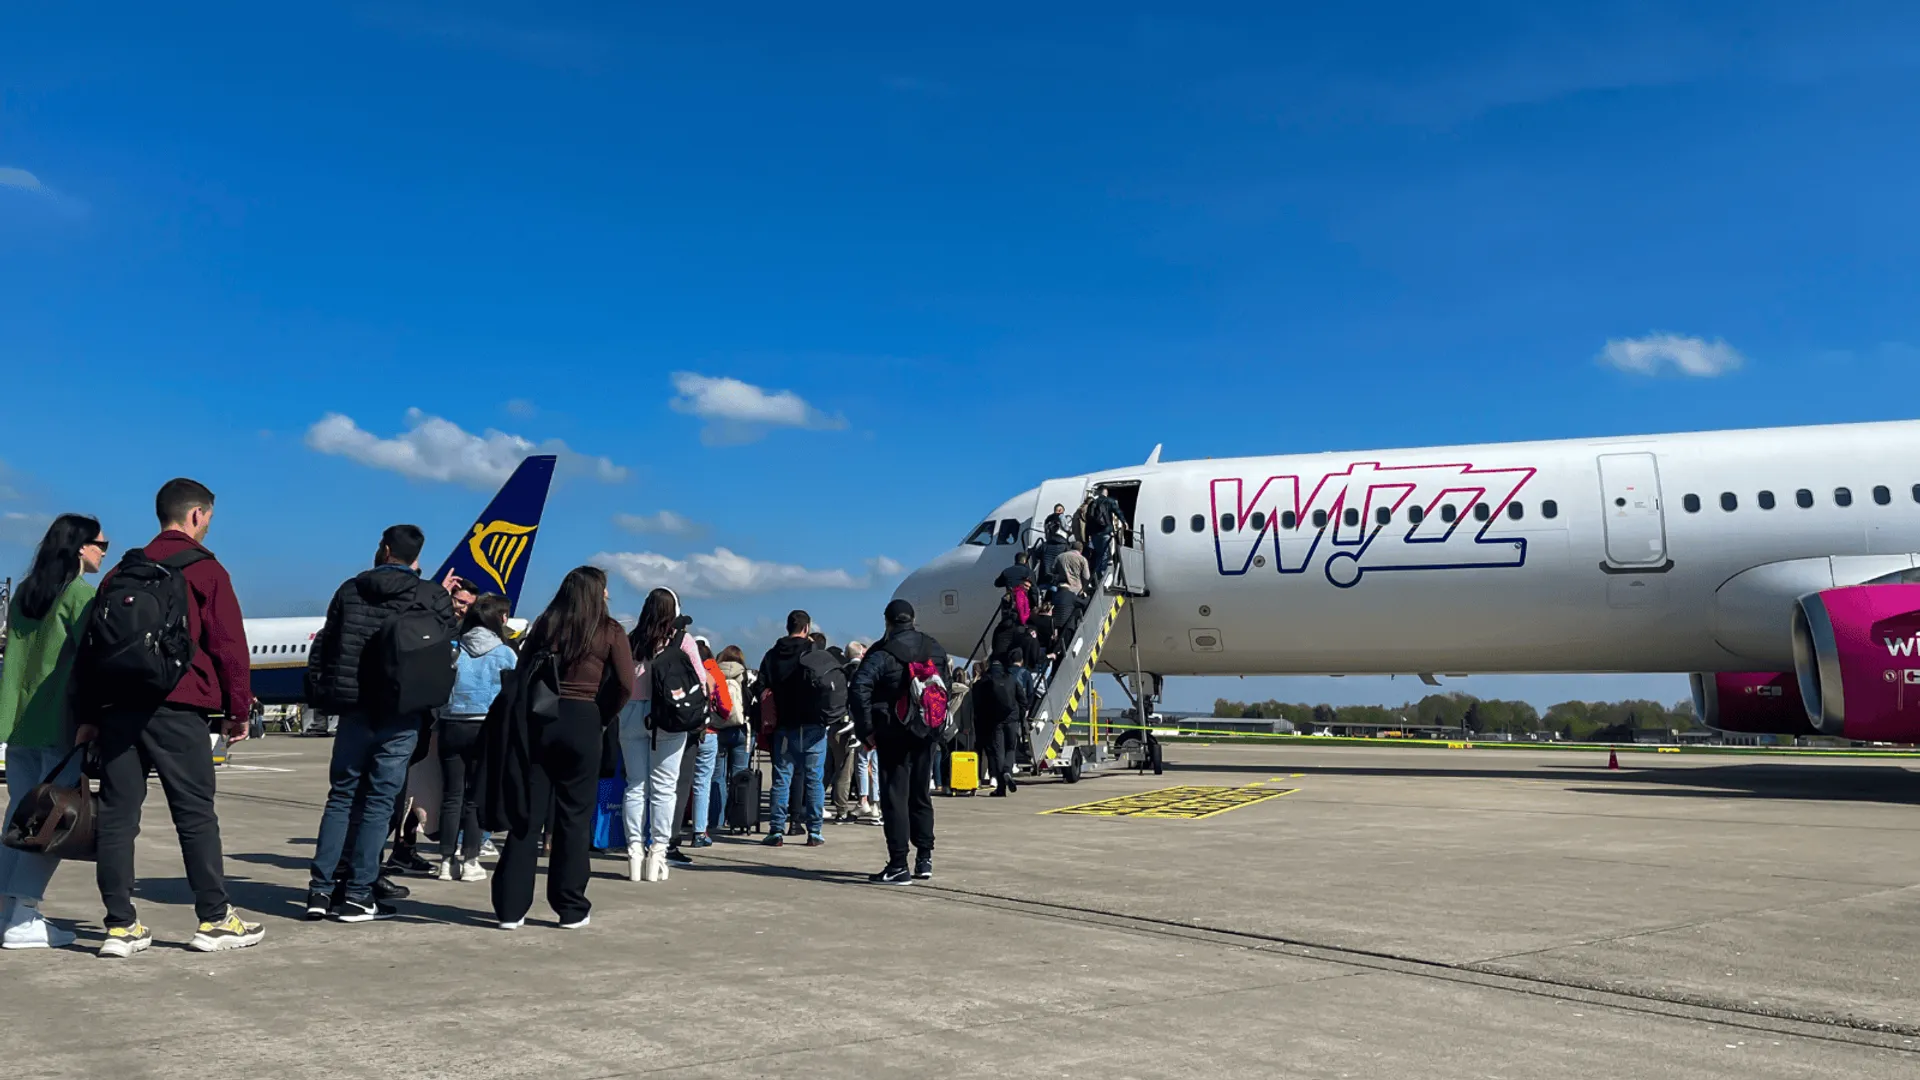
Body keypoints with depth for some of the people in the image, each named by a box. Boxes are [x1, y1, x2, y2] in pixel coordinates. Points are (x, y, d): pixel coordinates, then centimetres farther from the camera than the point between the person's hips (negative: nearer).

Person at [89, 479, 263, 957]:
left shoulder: (121, 571, 17)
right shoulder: (205, 570, -1)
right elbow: (228, 645, -6)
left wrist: (90, 713, 20)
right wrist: (238, 709, 0)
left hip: (116, 706, 6)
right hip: (176, 709, -6)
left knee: (116, 814, 6)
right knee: (196, 813, 0)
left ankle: (121, 926, 8)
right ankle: (215, 920, 4)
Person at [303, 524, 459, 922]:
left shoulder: (350, 589, 7)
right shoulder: (434, 598, -1)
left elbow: (323, 647, 11)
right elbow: (448, 654, 2)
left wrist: (320, 694, 20)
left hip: (355, 708, 3)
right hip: (402, 713, -3)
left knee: (341, 794, 12)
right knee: (379, 801, 1)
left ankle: (320, 888, 11)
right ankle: (357, 895, 3)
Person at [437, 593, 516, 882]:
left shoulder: (454, 649, 1)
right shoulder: (505, 653, -4)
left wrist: (440, 719, 12)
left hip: (451, 726, 2)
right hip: (486, 728, -2)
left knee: (451, 795, 7)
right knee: (476, 797, 5)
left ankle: (447, 861, 10)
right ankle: (469, 861, 6)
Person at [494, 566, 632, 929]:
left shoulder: (545, 625, 10)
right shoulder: (609, 631, 0)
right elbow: (625, 685, -8)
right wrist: (601, 718, 4)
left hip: (540, 720, 3)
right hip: (583, 723, -3)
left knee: (527, 814, 6)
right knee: (574, 817, 5)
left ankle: (510, 908, 8)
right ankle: (572, 909, 11)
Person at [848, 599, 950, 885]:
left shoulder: (883, 652, -12)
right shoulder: (936, 650, 7)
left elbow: (858, 690, -21)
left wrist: (867, 730, -15)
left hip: (893, 735, -5)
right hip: (927, 734, 6)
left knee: (894, 797, -1)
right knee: (921, 794, 16)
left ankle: (898, 866, -1)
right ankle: (925, 858, 21)